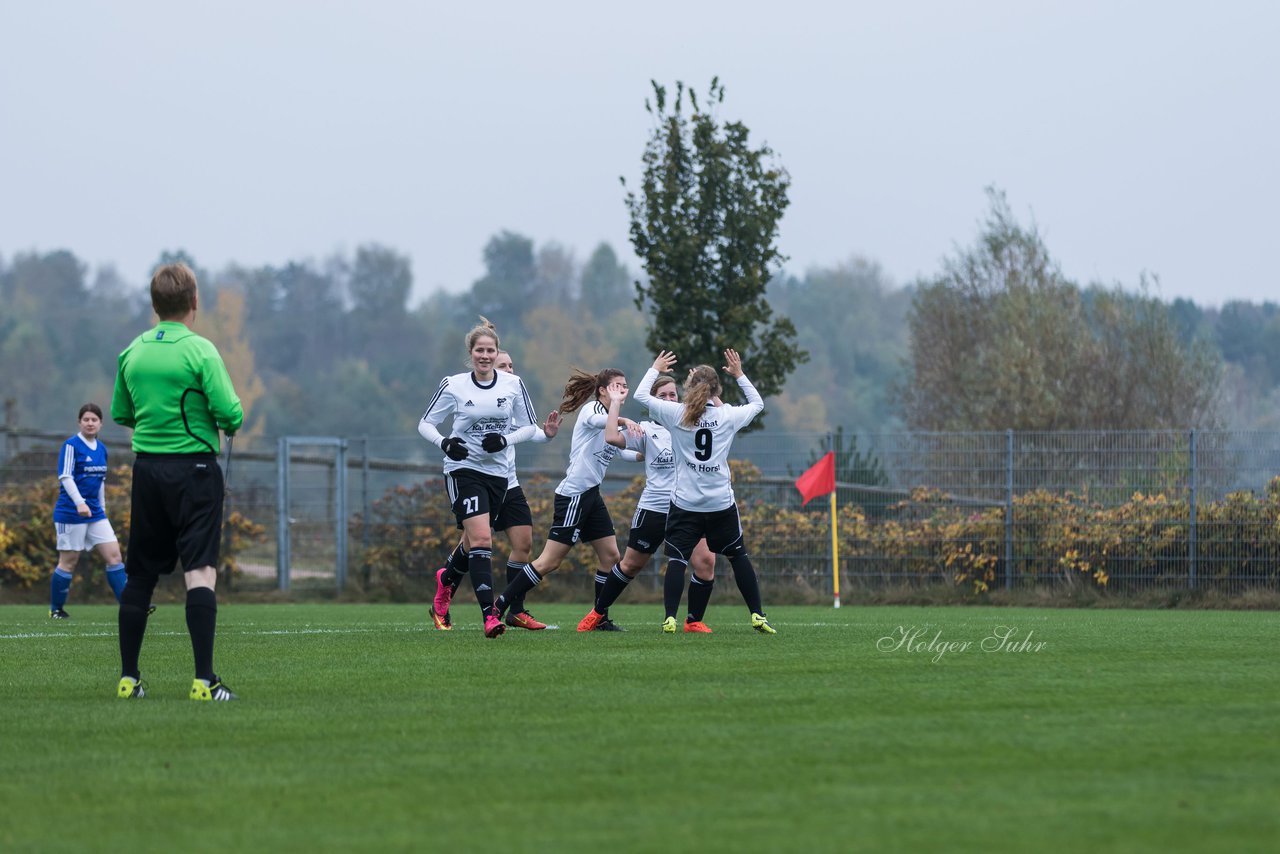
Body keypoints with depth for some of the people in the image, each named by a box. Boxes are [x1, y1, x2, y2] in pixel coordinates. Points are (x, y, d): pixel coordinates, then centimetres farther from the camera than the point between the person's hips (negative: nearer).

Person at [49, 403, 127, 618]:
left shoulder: (101, 449, 12)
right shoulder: (71, 445, -9)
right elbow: (65, 477, -17)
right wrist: (80, 502, -28)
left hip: (95, 512, 6)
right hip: (70, 511, -6)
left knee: (114, 555, -3)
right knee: (69, 560, -1)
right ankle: (56, 609, 13)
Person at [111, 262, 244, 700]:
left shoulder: (132, 352, 5)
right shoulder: (199, 351, -11)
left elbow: (120, 414, 15)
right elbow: (231, 414, -15)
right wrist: (228, 424, 7)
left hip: (146, 467, 5)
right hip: (194, 467, -5)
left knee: (140, 576, 12)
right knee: (200, 572, -8)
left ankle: (128, 677, 15)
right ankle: (204, 679, -16)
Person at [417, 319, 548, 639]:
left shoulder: (513, 385, 0)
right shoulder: (453, 386, -5)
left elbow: (530, 427, 7)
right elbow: (425, 424, 2)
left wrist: (505, 439, -12)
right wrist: (444, 443, -19)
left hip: (497, 472, 4)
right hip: (463, 469, -4)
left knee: (474, 545, 13)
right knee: (481, 539, -20)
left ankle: (446, 579, 46)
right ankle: (489, 615, -25)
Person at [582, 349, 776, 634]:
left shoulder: (677, 414, -5)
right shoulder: (728, 416, -2)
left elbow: (641, 395, 7)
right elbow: (757, 404, 18)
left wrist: (655, 369, 22)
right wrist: (739, 375, 26)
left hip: (685, 504, -1)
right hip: (721, 504, 1)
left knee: (677, 559, -3)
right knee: (737, 556, 14)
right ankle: (757, 615, 12)